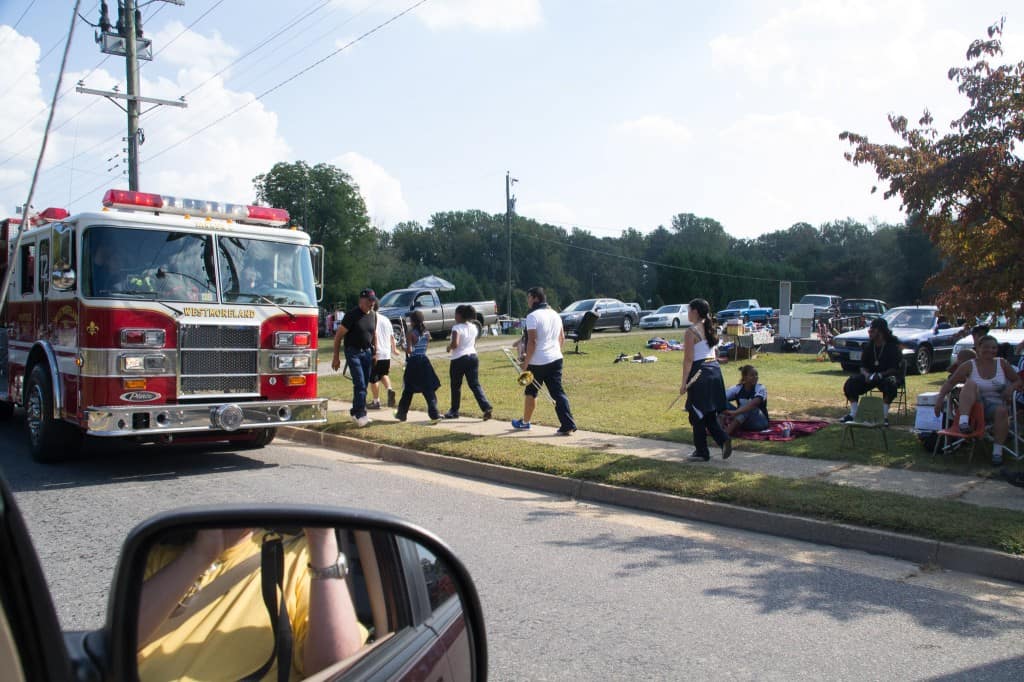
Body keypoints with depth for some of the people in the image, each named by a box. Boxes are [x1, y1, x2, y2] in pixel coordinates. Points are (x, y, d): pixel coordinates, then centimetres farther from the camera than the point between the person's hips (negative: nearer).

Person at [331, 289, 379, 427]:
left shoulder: (373, 315, 5)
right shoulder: (352, 315, -14)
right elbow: (338, 335, -11)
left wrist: (375, 352, 16)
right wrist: (336, 357, -11)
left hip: (367, 352, 6)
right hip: (353, 352, -6)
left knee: (364, 385, 7)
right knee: (359, 383, -14)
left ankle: (355, 411, 19)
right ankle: (360, 414, -12)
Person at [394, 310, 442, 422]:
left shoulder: (410, 333, -10)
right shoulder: (426, 333, 4)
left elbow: (409, 350, -16)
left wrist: (404, 348, 4)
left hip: (413, 362, -3)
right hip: (424, 361, 3)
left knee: (408, 391, 10)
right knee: (429, 389, 3)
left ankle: (402, 414, 23)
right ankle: (434, 414, -7)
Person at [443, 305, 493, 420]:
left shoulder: (457, 328, -13)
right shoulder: (474, 327, 9)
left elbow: (455, 344, -24)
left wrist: (449, 347, -5)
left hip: (459, 359, -6)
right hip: (473, 357, 6)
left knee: (456, 386, 10)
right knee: (475, 385, 4)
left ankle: (454, 411, 23)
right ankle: (486, 407, -13)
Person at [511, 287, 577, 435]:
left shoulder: (533, 316, -13)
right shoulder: (555, 314, 11)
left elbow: (532, 341, -18)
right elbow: (562, 338, 16)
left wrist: (526, 361, -13)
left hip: (538, 362, -6)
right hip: (556, 359, 6)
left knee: (530, 392, 13)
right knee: (558, 393, 3)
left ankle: (525, 422, 28)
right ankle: (568, 425, -7)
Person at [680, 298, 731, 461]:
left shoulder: (691, 331, -12)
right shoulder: (711, 329, 11)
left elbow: (688, 359, -15)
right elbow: (715, 354, 17)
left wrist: (684, 382, -12)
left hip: (699, 373, -8)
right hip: (715, 370, 8)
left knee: (698, 414, 3)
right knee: (710, 414, 16)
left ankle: (701, 452, 10)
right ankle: (724, 439, -4)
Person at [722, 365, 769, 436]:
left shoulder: (760, 389, -15)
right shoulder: (737, 389, -5)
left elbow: (754, 403, -35)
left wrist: (735, 412, -49)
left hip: (760, 421, -3)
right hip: (743, 422, 3)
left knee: (749, 408, -33)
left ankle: (726, 434, -44)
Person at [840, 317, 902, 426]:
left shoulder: (892, 346, -9)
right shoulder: (869, 346, 4)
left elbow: (894, 368, -15)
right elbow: (863, 366, 5)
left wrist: (881, 375, -31)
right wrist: (867, 374, -18)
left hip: (887, 376, -4)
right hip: (870, 376, 5)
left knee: (891, 383, -39)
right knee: (851, 382, -20)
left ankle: (884, 416, -30)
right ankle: (853, 414, -15)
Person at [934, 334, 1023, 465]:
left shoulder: (1002, 363, 8)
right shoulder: (969, 366, 1)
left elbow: (1018, 381, 14)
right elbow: (950, 382, 0)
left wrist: (1011, 387, -10)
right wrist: (940, 398, -16)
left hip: (995, 404, 1)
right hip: (975, 405, -1)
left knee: (1002, 410, -36)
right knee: (971, 384, -31)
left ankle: (997, 451, -28)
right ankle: (963, 421, -48)